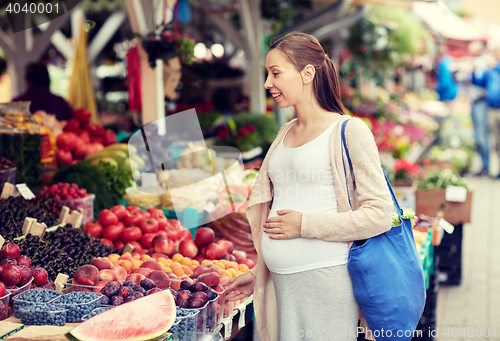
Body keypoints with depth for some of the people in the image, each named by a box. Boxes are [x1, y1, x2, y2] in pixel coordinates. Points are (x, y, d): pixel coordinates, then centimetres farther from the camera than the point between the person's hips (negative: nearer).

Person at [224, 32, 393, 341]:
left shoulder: (349, 131, -6)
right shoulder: (284, 135, 16)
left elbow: (380, 214, -12)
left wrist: (306, 225, -13)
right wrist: (257, 275, 20)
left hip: (326, 281, -6)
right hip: (281, 283, 6)